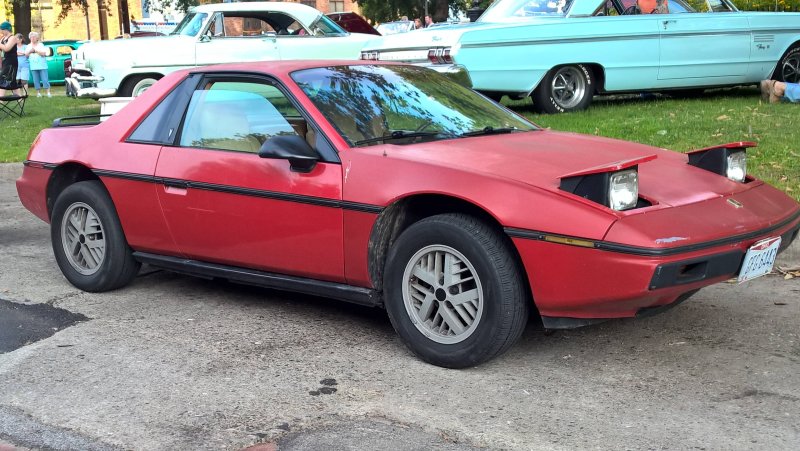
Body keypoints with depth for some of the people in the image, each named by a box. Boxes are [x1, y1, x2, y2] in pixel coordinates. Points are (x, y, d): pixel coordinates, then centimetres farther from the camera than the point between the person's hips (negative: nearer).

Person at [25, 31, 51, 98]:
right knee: (36, 80, 1)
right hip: (33, 67, 3)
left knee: (45, 79, -8)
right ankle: (38, 93, 7)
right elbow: (26, 54, 9)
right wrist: (30, 50, -6)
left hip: (42, 66, -3)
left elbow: (44, 53, -8)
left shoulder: (41, 45, 4)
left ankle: (48, 92, -7)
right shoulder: (29, 46, 15)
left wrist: (36, 50, -8)